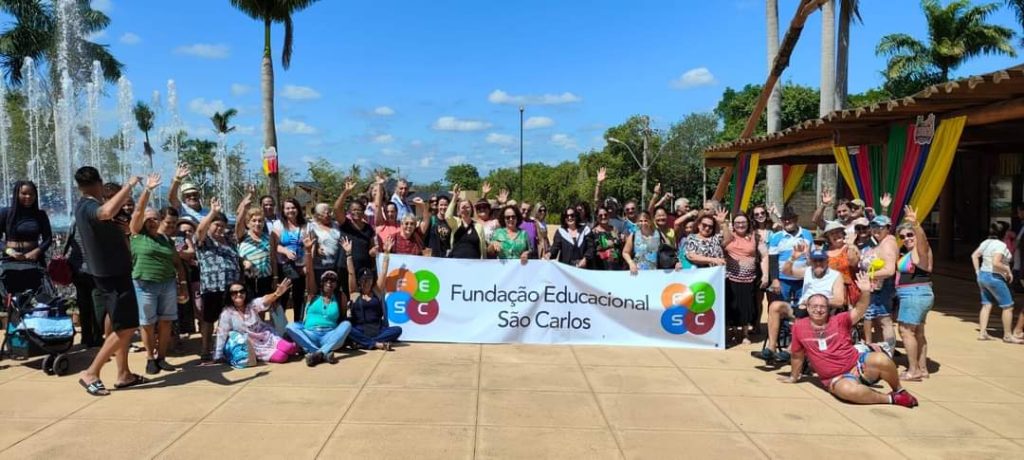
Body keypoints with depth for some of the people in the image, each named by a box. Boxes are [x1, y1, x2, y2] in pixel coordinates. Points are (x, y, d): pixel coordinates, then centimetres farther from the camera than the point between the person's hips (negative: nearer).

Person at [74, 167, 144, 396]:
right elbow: (108, 211, -47)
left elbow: (108, 208, 33)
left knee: (122, 327, 15)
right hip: (114, 276, -10)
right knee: (125, 328, -6)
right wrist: (129, 185, -36)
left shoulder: (84, 206, 9)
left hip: (110, 274, 10)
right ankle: (90, 373, -2)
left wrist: (128, 190, 37)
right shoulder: (89, 207, -22)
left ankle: (124, 374, 20)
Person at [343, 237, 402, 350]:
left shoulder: (377, 290, 13)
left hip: (377, 330, 2)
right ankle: (377, 344, -36)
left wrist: (386, 253, 3)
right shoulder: (355, 292, 9)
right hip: (360, 331, -2)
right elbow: (351, 273, 1)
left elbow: (383, 272, 8)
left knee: (397, 330, -24)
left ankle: (363, 343, -27)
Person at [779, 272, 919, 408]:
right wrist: (793, 377, 24)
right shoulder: (799, 327, 1)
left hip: (859, 363, 2)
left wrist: (865, 292, -31)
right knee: (848, 390, -39)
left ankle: (899, 390, -3)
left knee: (880, 359, -32)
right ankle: (890, 398, -15)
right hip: (837, 378, -2)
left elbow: (858, 311, -14)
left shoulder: (839, 320, 3)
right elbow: (797, 356, 14)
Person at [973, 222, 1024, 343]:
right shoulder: (1001, 245, -18)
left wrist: (978, 272, 17)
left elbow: (974, 256, 15)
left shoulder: (986, 242, 8)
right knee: (1008, 306, 3)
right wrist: (1008, 270, -14)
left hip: (982, 276, 9)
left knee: (986, 305, 13)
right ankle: (1008, 335, 8)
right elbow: (996, 263, -28)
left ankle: (982, 332, 11)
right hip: (994, 278, -9)